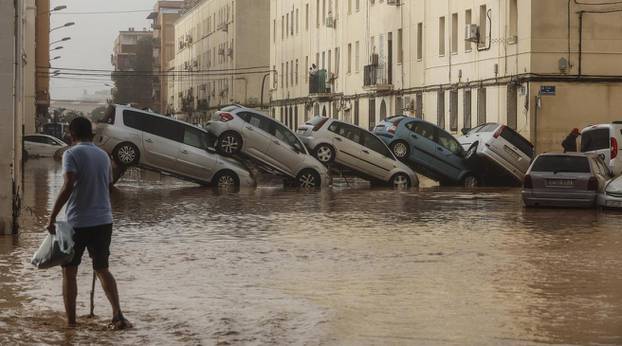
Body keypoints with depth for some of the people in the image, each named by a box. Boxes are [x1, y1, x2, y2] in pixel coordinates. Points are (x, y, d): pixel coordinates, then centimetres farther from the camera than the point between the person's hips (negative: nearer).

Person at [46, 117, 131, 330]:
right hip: (103, 220, 5)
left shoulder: (72, 154, -9)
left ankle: (70, 320, 10)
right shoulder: (104, 156, 10)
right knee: (102, 269, 14)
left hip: (78, 222, -5)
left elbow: (68, 186, -21)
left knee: (69, 271, 8)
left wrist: (52, 218, -19)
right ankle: (118, 316, -1)